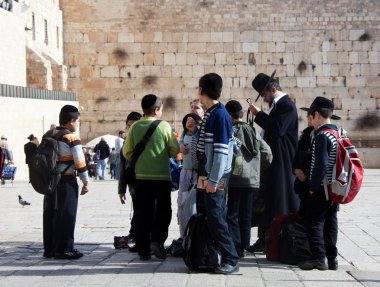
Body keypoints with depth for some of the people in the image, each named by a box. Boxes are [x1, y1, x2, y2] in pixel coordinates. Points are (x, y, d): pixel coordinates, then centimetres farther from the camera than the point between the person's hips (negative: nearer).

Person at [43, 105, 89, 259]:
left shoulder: (47, 135, 10)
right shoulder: (72, 138, -11)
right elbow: (80, 162, -13)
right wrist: (86, 182, -6)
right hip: (66, 181, -7)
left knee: (50, 214, 11)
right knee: (66, 216, -1)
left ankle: (49, 248, 18)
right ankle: (64, 249, 1)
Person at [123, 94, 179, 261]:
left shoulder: (135, 127, -1)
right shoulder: (164, 126, -7)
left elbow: (127, 152, 1)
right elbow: (175, 150, -1)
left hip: (141, 176, 2)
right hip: (162, 176, -2)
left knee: (143, 213, 8)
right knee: (163, 210, 11)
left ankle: (143, 250, 9)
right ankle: (157, 241, -7)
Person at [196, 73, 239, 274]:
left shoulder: (220, 115, -15)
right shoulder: (210, 114, 14)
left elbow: (221, 151, -20)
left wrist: (213, 180, -22)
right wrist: (203, 177, 16)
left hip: (215, 179, -10)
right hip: (205, 177, 10)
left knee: (216, 219, -10)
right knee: (204, 216, 14)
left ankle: (230, 260, -5)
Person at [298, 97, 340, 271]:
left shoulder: (322, 136, -17)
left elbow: (321, 165, -23)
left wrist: (313, 187, -14)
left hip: (321, 189, -8)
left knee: (313, 222, -2)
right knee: (330, 222, 12)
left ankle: (319, 258, -4)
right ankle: (332, 258, 16)